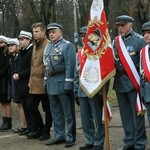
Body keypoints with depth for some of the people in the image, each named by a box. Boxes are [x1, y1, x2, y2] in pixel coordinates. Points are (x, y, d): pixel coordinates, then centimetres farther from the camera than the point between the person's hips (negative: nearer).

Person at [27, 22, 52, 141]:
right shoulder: (35, 46, 16)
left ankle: (46, 131, 14)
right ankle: (38, 129, 24)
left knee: (47, 109, 3)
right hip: (35, 83, 8)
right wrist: (31, 80, 17)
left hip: (44, 83, -8)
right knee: (32, 107, 11)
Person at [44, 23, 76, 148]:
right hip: (51, 83, 8)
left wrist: (68, 84, -19)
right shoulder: (48, 47, 15)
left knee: (68, 112, 0)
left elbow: (70, 66, -14)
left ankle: (70, 137, 6)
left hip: (62, 83, -7)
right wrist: (46, 81, 15)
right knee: (56, 112, 13)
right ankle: (59, 135, 22)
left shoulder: (67, 46, -8)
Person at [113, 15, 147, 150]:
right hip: (120, 83, 6)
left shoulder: (139, 40, -5)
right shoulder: (116, 41, 10)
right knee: (125, 114, 12)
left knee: (137, 114, 0)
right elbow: (113, 60, 14)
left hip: (134, 82, -5)